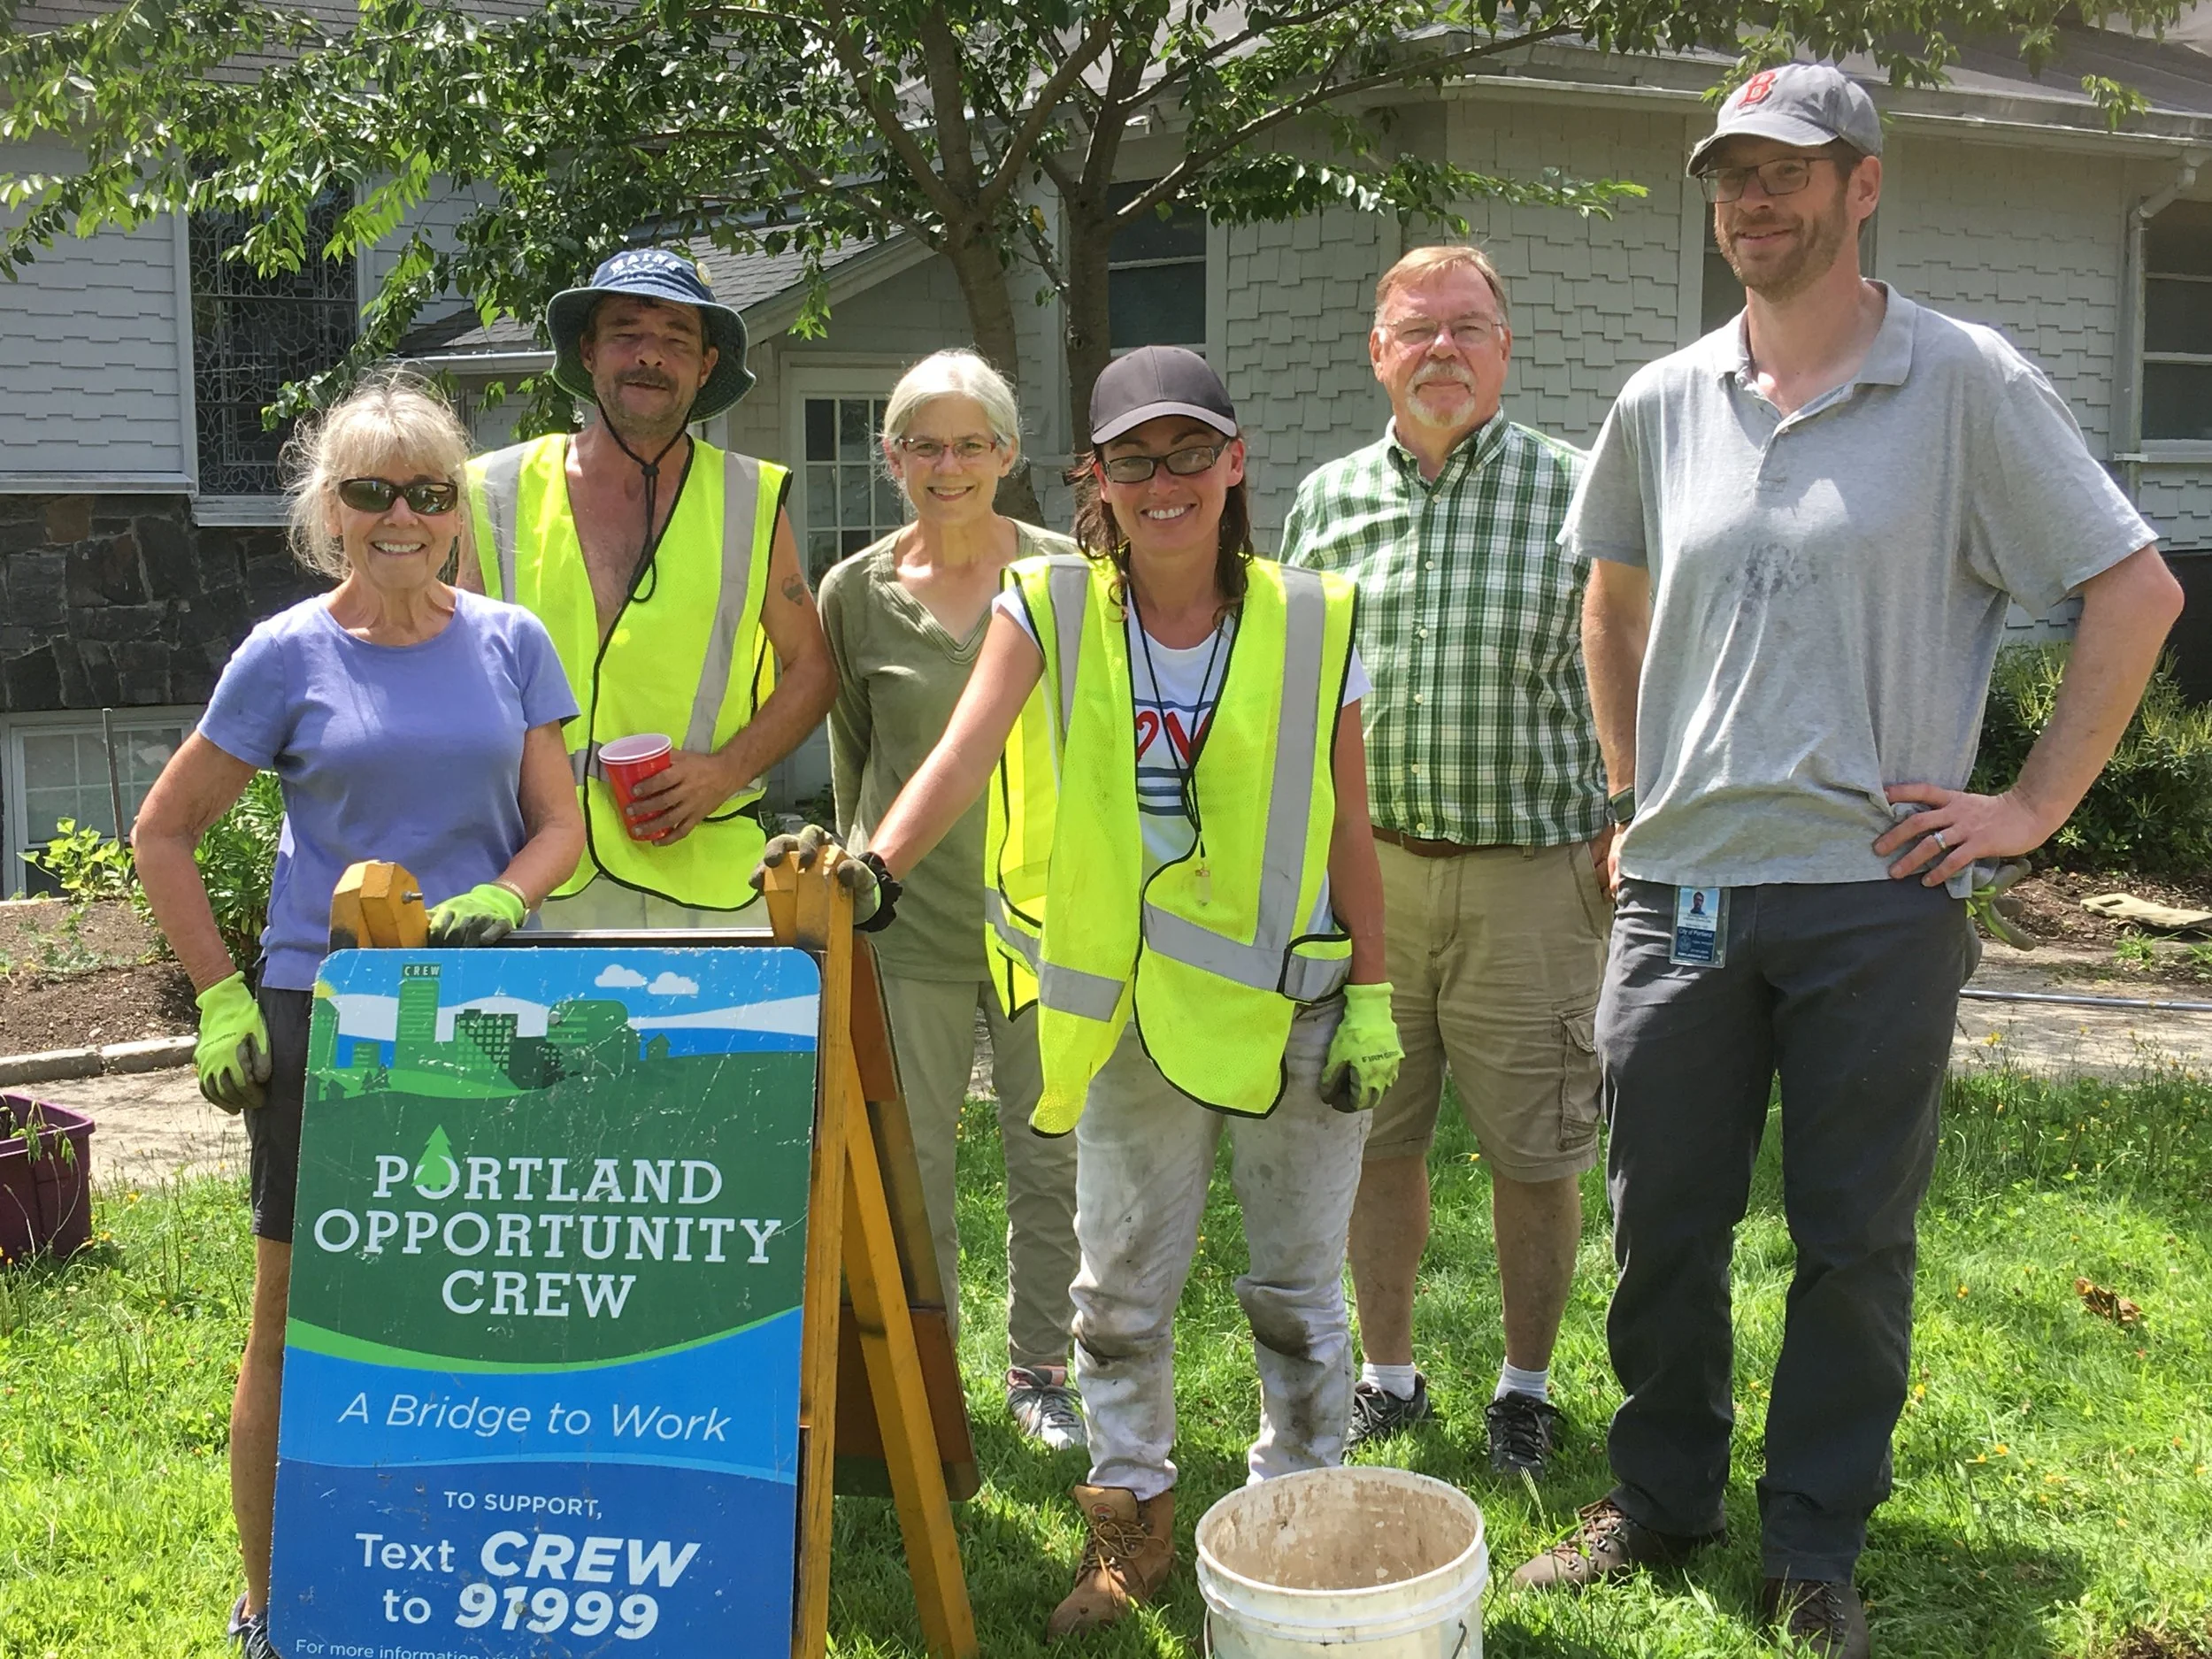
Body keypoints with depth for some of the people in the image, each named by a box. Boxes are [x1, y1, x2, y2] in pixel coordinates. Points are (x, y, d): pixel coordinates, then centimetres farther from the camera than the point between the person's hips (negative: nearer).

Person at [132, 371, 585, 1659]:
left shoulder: (510, 642, 5)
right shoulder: (288, 656, -1)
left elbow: (560, 823, 6)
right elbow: (164, 834, 4)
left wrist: (501, 898, -15)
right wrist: (222, 996, -4)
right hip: (321, 1010, -2)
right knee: (300, 1315, 3)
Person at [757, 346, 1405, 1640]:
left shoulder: (1314, 620, -3)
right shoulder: (1052, 610, -4)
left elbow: (1347, 830, 2)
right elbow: (965, 757, -18)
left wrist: (1373, 998, -1)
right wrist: (874, 869, -35)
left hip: (1297, 1000, 0)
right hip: (1135, 1009, 1)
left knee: (1297, 1289, 11)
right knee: (1121, 1289, 11)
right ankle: (1134, 1522, 28)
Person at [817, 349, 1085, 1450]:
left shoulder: (1065, 577, 0)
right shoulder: (855, 593, 2)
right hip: (909, 919, 1)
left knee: (1052, 1154, 6)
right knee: (911, 1161, 7)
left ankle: (1039, 1368, 23)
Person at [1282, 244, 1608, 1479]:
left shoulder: (1576, 492, -1)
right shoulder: (1328, 500, 9)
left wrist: (1623, 836, -8)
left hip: (1528, 870, -3)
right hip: (1363, 865, 3)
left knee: (1534, 1151, 5)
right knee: (1373, 1135, 11)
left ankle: (1528, 1384, 25)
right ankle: (1389, 1375, 28)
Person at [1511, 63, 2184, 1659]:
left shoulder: (1965, 384, -5)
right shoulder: (1663, 404, 8)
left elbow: (2138, 592, -4)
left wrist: (2033, 808, -7)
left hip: (1877, 892, -3)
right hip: (1680, 885, 4)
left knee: (1855, 1240, 6)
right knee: (1661, 1225, 12)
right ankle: (1660, 1499, 30)